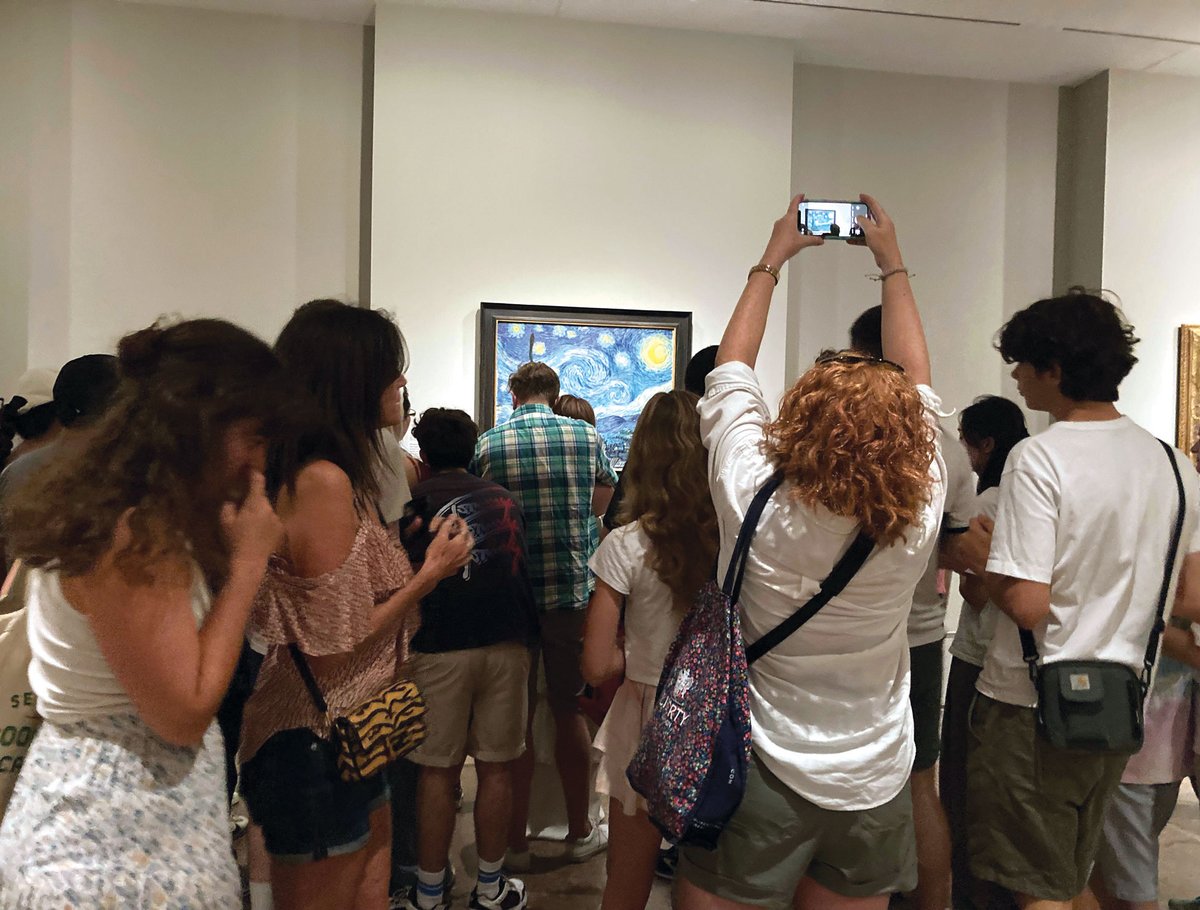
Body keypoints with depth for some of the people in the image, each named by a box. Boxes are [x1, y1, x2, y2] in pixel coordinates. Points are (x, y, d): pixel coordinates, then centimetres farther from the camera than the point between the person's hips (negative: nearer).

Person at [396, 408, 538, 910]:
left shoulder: (415, 499, 5)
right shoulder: (505, 498, 15)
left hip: (441, 646, -2)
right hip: (508, 641, 3)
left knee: (438, 771, 7)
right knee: (497, 769, 10)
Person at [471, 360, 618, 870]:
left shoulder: (487, 445, -5)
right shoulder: (587, 437, -2)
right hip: (573, 593, 1)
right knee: (570, 712, 14)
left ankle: (515, 841, 22)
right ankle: (580, 832, 29)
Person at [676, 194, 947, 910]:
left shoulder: (755, 503, -24)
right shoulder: (919, 519, -17)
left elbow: (732, 371, -7)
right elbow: (918, 384, 0)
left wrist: (772, 261, 7)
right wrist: (893, 263, 11)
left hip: (756, 776, -2)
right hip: (874, 788, 3)